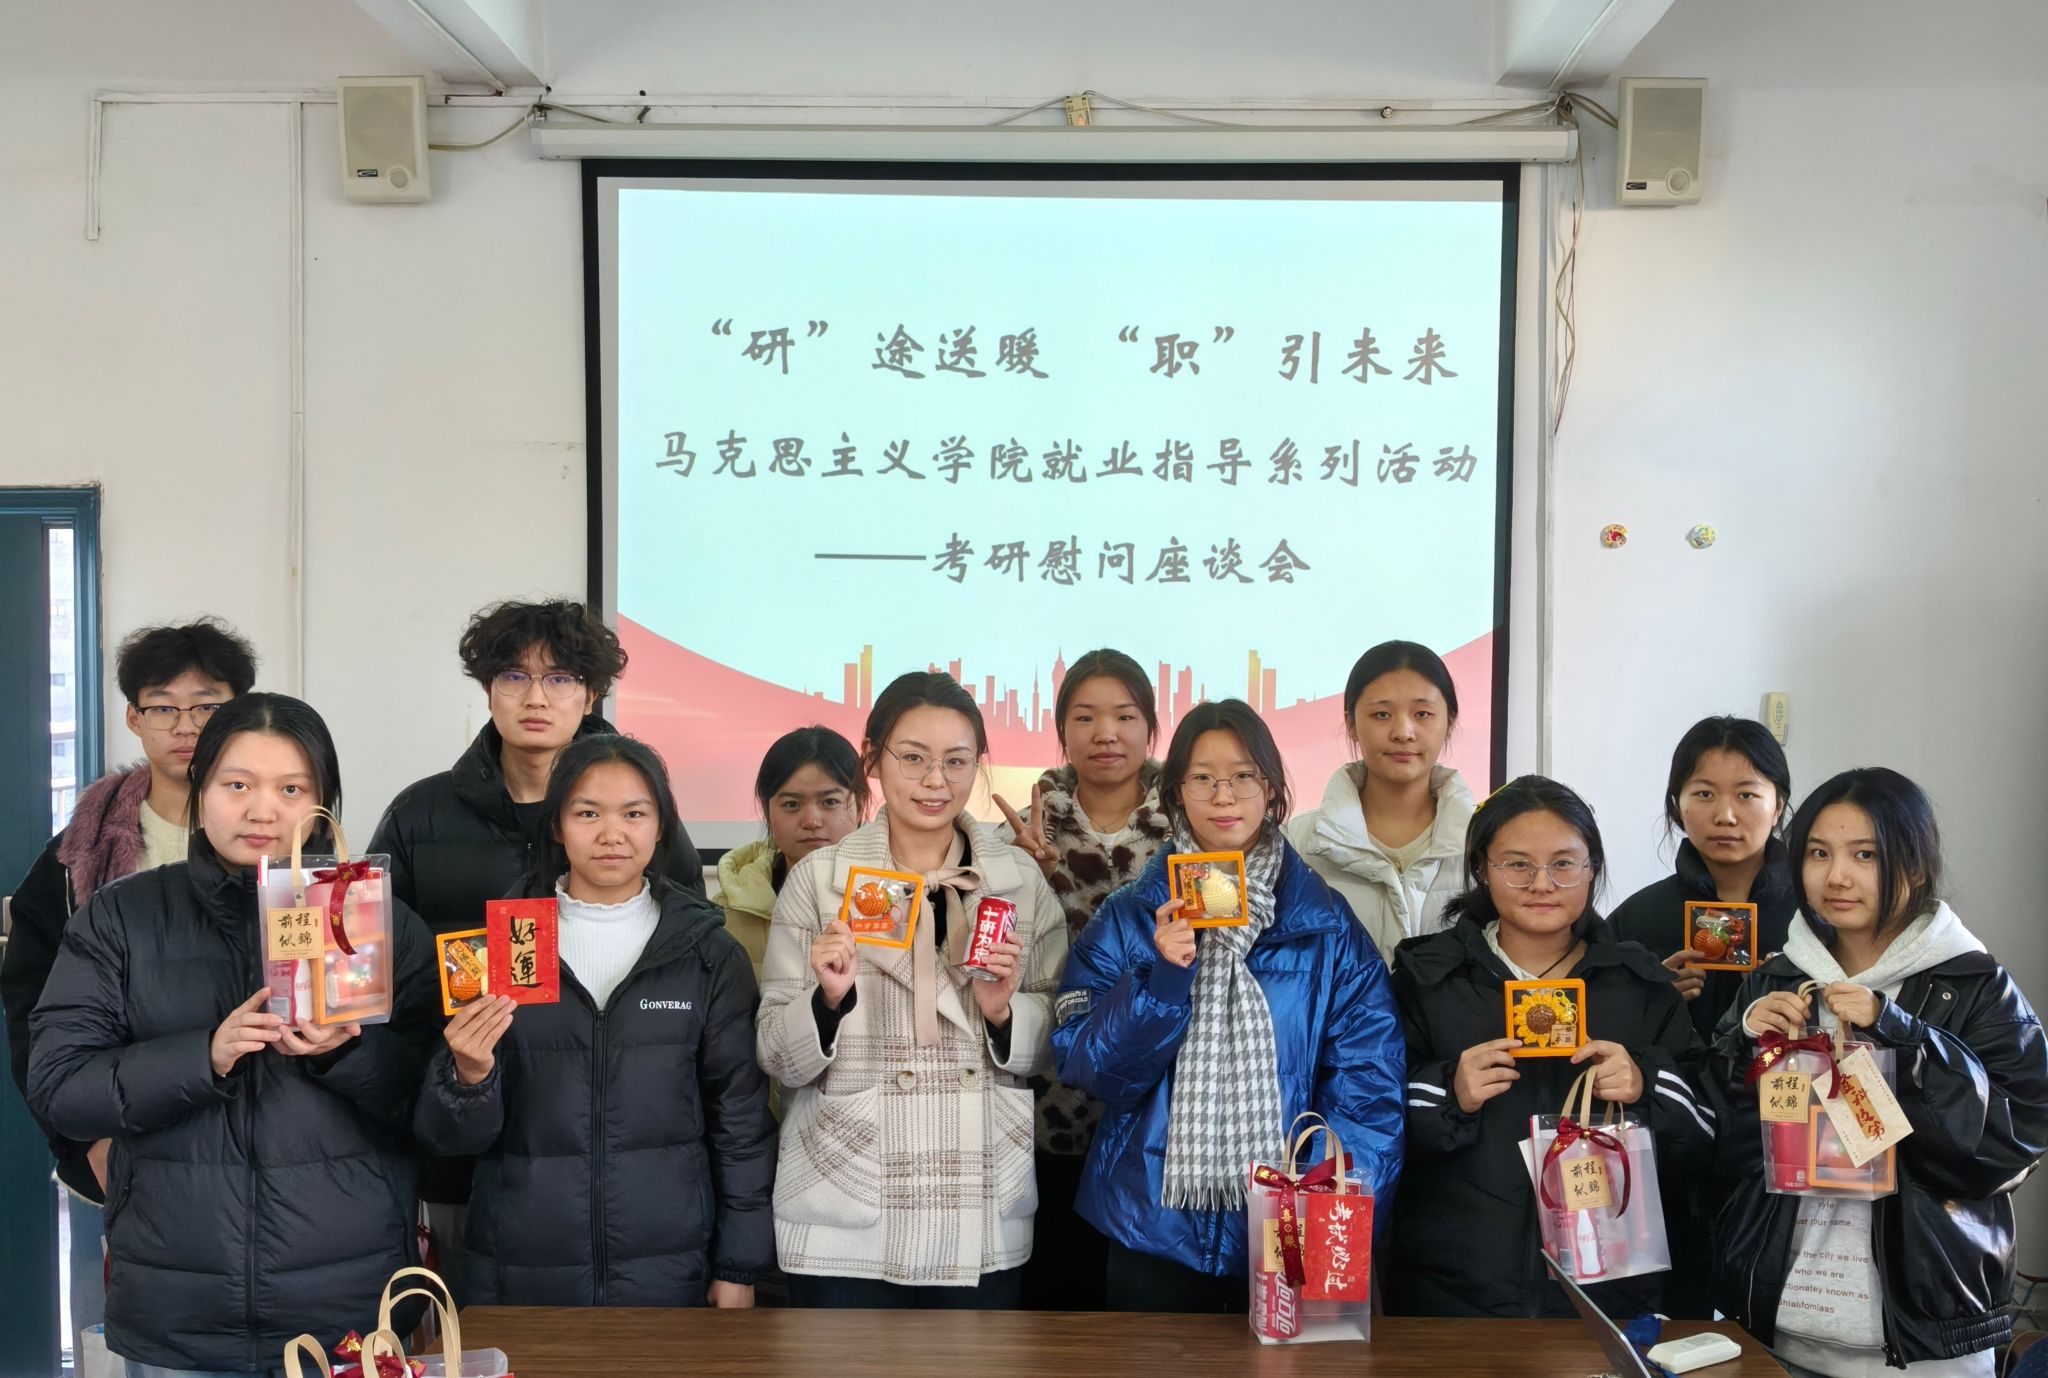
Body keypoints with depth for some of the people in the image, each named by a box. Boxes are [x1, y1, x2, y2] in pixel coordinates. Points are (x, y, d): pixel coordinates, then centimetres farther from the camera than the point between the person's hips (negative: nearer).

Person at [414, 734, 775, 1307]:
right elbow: (454, 1135, 1)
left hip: (667, 1274, 0)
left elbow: (741, 1115, 3)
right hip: (519, 1276, 1)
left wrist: (738, 1267, 1)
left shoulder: (709, 953, 0)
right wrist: (469, 1077, -20)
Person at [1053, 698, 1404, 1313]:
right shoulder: (1126, 920, 1)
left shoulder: (1328, 925, 0)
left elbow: (1369, 1085, -2)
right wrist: (1161, 977, -18)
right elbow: (1083, 1066, -4)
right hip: (1155, 1232, 0)